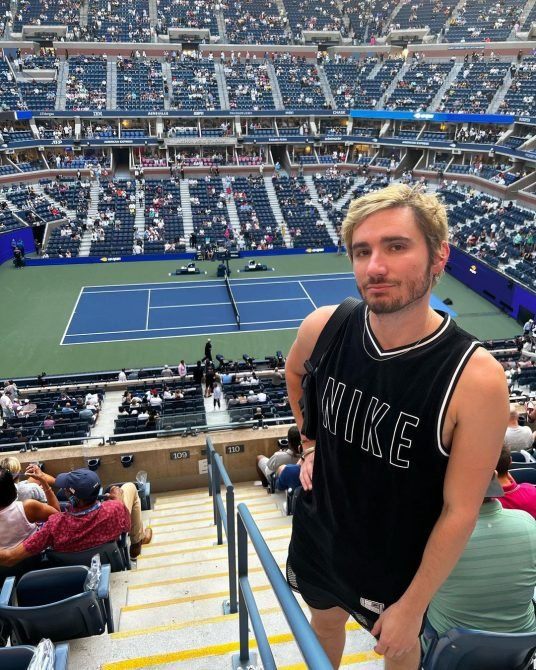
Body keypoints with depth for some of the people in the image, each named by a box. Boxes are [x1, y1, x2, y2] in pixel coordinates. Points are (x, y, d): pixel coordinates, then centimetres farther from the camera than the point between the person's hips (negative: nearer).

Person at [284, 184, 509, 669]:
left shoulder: (477, 379, -31)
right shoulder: (324, 327, -19)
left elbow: (460, 512, -21)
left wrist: (413, 606, -12)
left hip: (396, 560, -3)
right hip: (318, 531, 3)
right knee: (325, 620, 31)